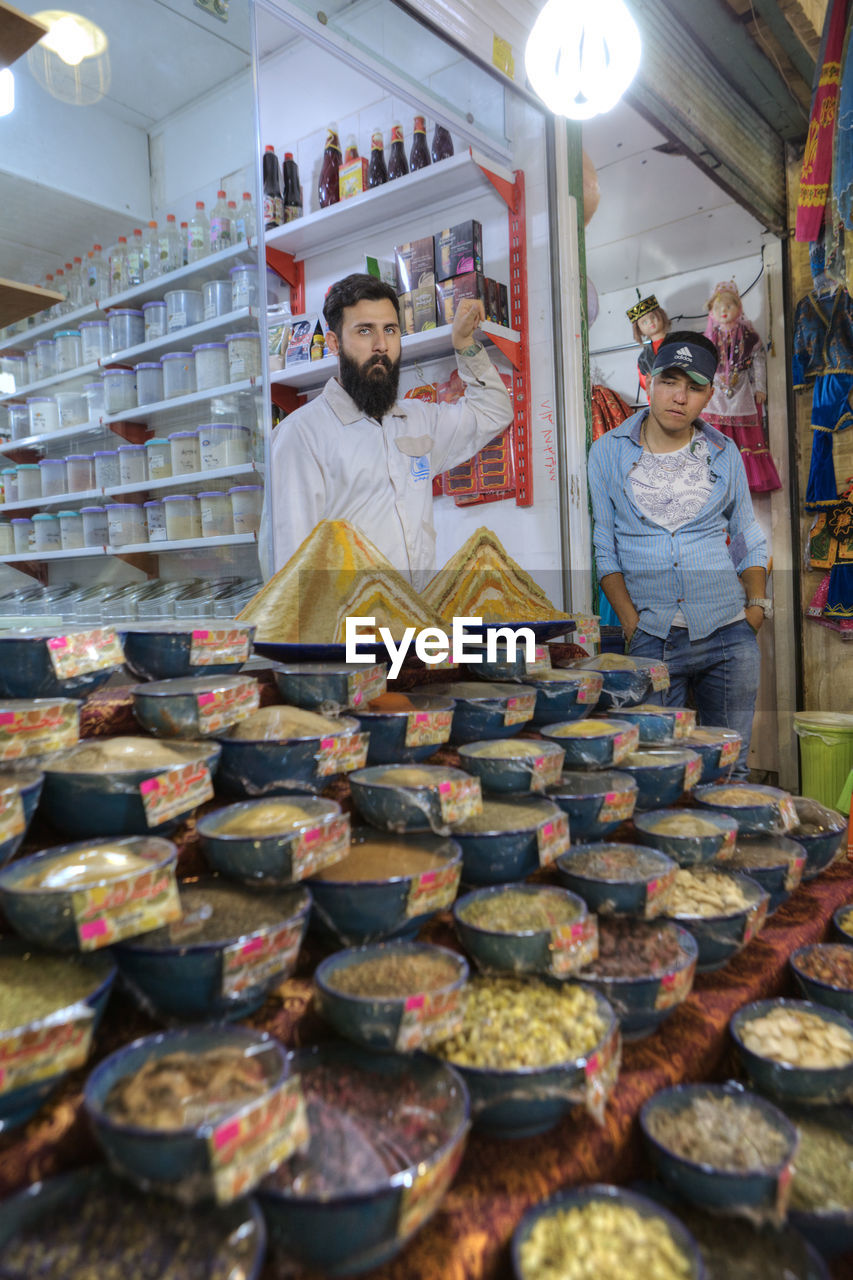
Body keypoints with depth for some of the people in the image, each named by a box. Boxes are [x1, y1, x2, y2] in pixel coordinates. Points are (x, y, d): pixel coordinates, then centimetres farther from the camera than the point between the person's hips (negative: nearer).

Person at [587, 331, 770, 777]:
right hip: (651, 640, -2)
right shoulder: (609, 452, 3)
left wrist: (756, 606, 3)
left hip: (729, 637, 2)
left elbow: (748, 536, 16)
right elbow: (603, 548, 1)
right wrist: (632, 624, -7)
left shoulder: (724, 453, 9)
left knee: (729, 767, 7)